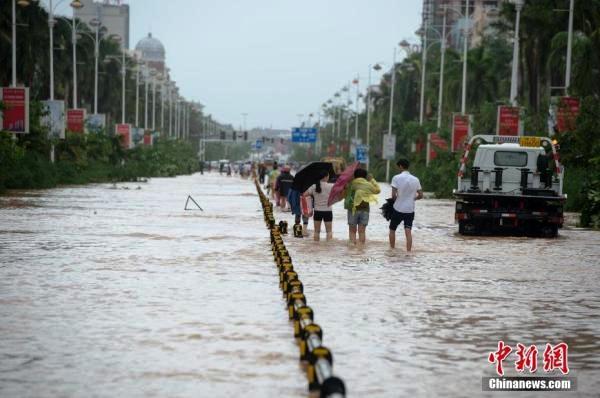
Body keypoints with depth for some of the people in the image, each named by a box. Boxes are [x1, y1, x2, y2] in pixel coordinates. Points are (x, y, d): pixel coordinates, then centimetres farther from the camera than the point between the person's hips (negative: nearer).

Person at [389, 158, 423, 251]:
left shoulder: (396, 178, -10)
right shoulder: (415, 179, 4)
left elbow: (393, 195, -15)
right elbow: (420, 195, 5)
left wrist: (395, 200, 6)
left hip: (398, 209, -3)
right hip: (410, 209, 3)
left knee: (392, 229, 15)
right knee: (408, 232, 0)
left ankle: (392, 250, 20)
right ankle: (408, 252, -7)